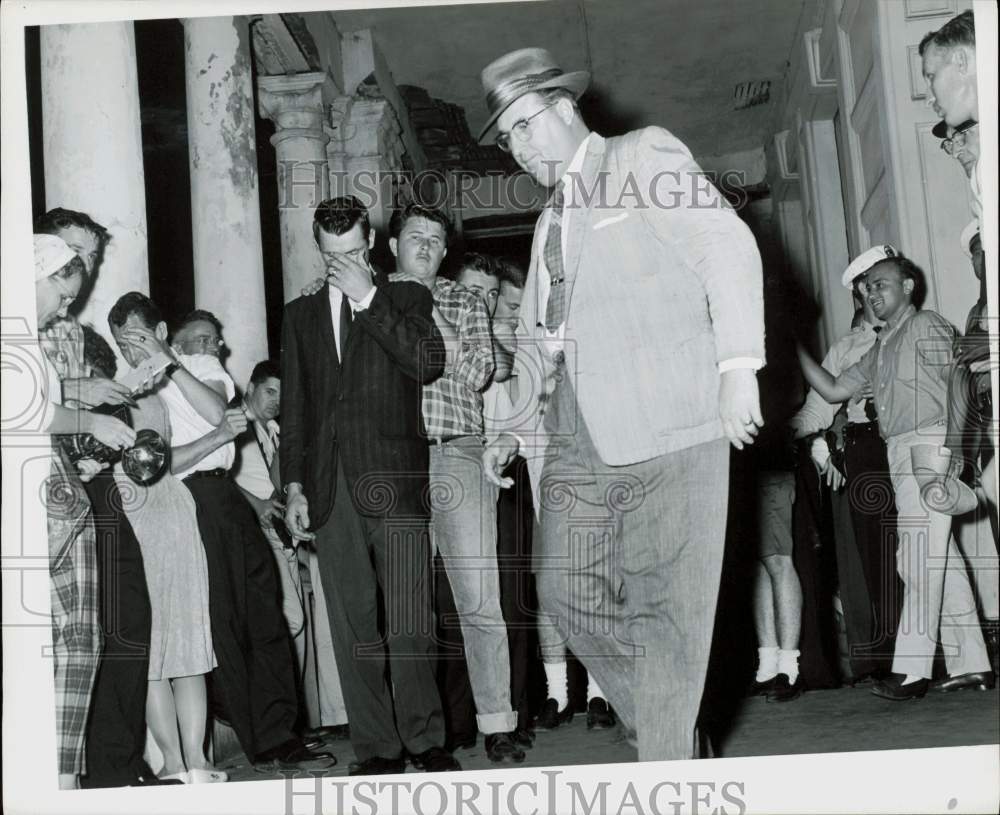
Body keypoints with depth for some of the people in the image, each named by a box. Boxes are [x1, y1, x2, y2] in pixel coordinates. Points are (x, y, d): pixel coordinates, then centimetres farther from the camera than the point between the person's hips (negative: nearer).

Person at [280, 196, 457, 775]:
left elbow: (429, 363, -7)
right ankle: (377, 747, 8)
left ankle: (426, 740, 3)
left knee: (410, 625, -7)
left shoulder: (406, 298, 12)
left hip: (394, 480, -3)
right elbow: (294, 407, 18)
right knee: (353, 627, 2)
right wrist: (294, 485, 8)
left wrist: (368, 300, -5)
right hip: (330, 488, 3)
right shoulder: (301, 315, 20)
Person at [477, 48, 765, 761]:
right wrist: (511, 426, 16)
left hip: (671, 431, -7)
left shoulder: (644, 155, 6)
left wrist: (738, 365, -14)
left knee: (667, 607, -7)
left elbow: (730, 248, -4)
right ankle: (669, 725, 19)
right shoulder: (551, 223, 27)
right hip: (579, 441, 7)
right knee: (566, 591, 2)